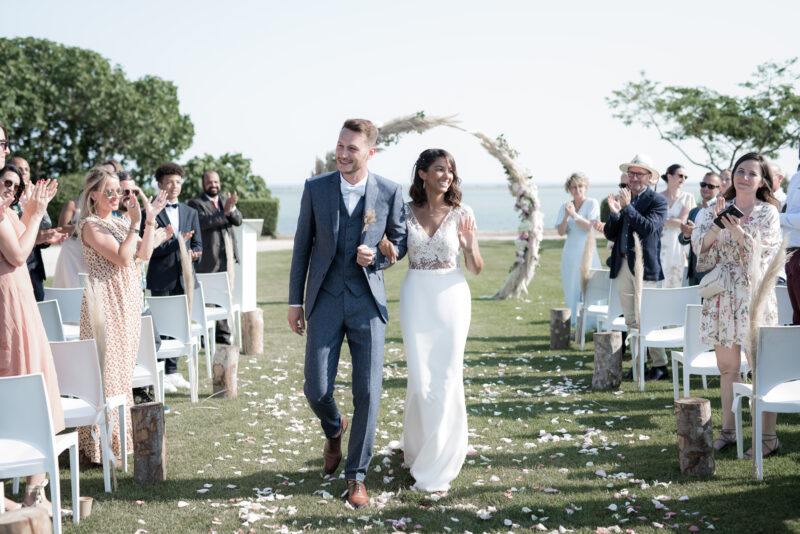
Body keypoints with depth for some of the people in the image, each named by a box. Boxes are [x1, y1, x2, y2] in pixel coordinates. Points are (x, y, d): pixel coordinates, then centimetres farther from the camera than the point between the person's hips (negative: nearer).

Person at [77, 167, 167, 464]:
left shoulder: (119, 222, 13)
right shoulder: (90, 225, -11)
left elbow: (144, 254, 8)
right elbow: (122, 258, -19)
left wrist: (151, 220, 3)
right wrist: (135, 224, -19)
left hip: (128, 299, 8)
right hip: (105, 301, -8)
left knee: (124, 364, 13)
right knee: (106, 366, -7)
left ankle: (118, 433, 23)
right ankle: (99, 443, -2)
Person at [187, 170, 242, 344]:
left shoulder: (226, 200, 16)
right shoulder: (195, 203, -2)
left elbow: (238, 221, 5)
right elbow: (202, 222, -19)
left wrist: (232, 209, -16)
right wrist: (224, 212, -25)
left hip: (227, 258, 6)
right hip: (207, 259, -6)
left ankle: (223, 333, 17)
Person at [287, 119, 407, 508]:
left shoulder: (389, 192, -2)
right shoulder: (316, 188, 0)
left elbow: (400, 241, 11)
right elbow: (302, 246, 6)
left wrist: (378, 256, -11)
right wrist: (294, 301, 5)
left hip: (367, 301, 0)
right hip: (325, 300, 1)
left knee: (367, 392, -3)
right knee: (316, 389, -3)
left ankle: (356, 475, 12)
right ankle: (334, 430, 33)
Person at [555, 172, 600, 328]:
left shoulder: (592, 203, -2)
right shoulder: (565, 206, 9)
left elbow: (591, 226, -13)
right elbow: (560, 232, 0)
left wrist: (574, 215, -21)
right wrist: (566, 216, -17)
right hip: (570, 255, 4)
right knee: (572, 292, 3)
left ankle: (593, 324, -2)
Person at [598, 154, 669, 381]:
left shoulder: (657, 201, -4)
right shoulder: (622, 198, 13)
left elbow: (650, 228, -20)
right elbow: (609, 234, 8)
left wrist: (627, 207, -21)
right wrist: (615, 212, -10)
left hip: (644, 266, -6)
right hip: (622, 266, 6)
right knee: (630, 320, 10)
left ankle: (660, 365, 3)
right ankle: (639, 362, 18)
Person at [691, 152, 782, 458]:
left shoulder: (768, 212, 1)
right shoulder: (722, 208, 11)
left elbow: (761, 251, -9)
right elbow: (699, 245, 3)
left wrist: (736, 229, -21)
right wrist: (717, 224, -14)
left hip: (753, 294, -4)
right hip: (722, 294, 4)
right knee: (727, 367, 9)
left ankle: (769, 437, -3)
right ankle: (728, 431, 18)